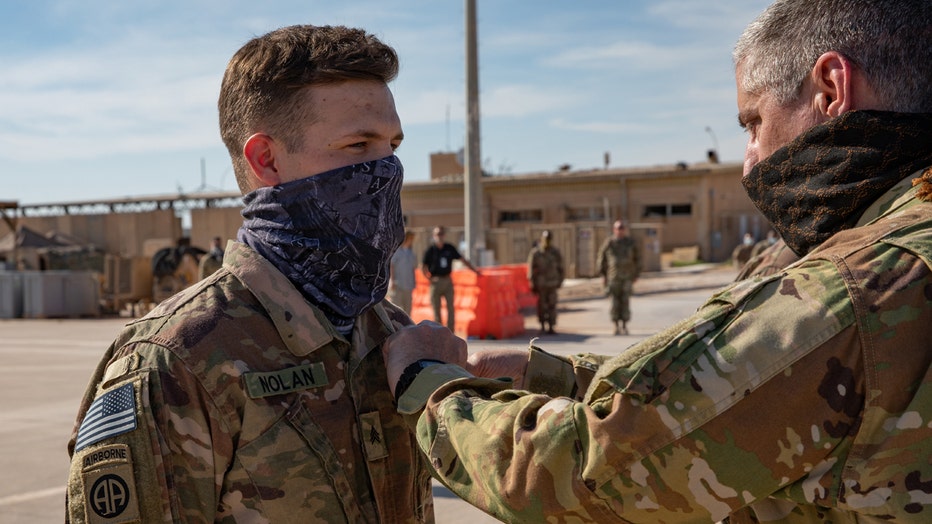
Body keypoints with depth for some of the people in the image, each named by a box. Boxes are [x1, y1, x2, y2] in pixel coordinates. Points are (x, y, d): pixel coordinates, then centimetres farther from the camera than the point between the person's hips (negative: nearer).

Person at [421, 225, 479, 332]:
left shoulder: (450, 248, 7)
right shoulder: (430, 249, -2)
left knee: (451, 307, -3)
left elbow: (462, 260, 13)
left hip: (448, 281, 3)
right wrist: (430, 278, -8)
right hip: (436, 282, -3)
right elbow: (423, 267, 1)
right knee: (436, 309, 1)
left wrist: (474, 270, 10)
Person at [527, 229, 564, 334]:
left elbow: (560, 268, 14)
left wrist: (560, 281, 11)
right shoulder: (535, 253, -2)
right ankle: (542, 326, 18)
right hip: (540, 285, -2)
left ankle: (551, 327, 3)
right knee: (541, 305, 4)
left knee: (552, 306, -2)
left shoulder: (556, 253, 6)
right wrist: (532, 284, -5)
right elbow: (531, 269, -2)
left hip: (552, 284, 2)